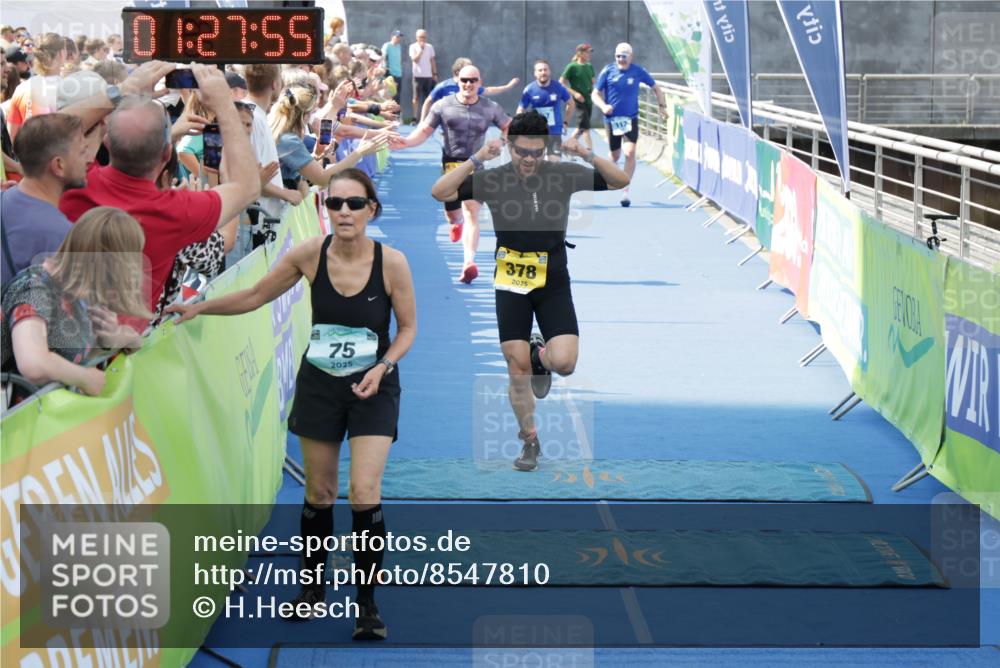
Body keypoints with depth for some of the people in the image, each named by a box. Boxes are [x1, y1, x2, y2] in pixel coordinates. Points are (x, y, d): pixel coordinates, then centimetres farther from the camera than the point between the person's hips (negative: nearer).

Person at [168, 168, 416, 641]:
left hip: (373, 388, -2)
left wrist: (383, 367, -20)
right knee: (318, 493, 9)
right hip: (319, 384, 2)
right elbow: (256, 296, 3)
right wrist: (200, 308, -1)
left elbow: (407, 328, -5)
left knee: (365, 494, -12)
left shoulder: (391, 263, -16)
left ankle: (367, 603, 1)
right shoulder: (309, 255, -11)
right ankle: (313, 586, 29)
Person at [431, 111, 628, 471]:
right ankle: (529, 441, 22)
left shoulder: (564, 175, -6)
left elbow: (620, 181, -6)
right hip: (511, 285, 0)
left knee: (564, 363, -15)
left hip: (554, 283, 0)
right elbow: (440, 192, -15)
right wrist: (476, 160, -26)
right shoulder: (492, 179, -8)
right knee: (517, 367, 3)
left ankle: (541, 356, 23)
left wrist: (588, 155, -22)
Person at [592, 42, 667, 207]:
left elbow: (656, 88, 11)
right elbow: (595, 94, 1)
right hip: (612, 119, 1)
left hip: (631, 119, -1)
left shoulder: (638, 72, -3)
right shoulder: (607, 71, -4)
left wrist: (662, 105, 2)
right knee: (615, 155, 12)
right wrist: (603, 106, -18)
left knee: (630, 152, -18)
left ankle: (626, 190, -13)